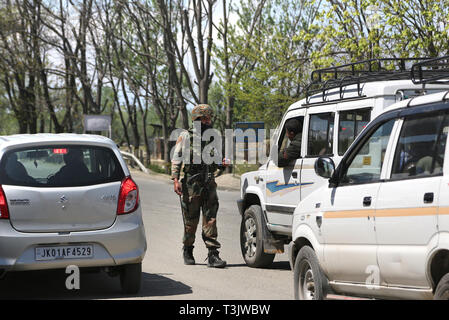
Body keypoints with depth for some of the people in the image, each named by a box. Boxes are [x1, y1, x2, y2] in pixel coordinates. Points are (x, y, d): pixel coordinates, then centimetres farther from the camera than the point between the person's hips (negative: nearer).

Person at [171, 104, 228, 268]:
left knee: (210, 220, -5)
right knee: (191, 221, 4)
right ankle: (187, 251, 22)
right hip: (191, 185, -3)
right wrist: (175, 180, -13)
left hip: (209, 185, 3)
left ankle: (213, 254, -8)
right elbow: (176, 160, -2)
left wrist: (222, 165, 1)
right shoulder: (186, 137, 2)